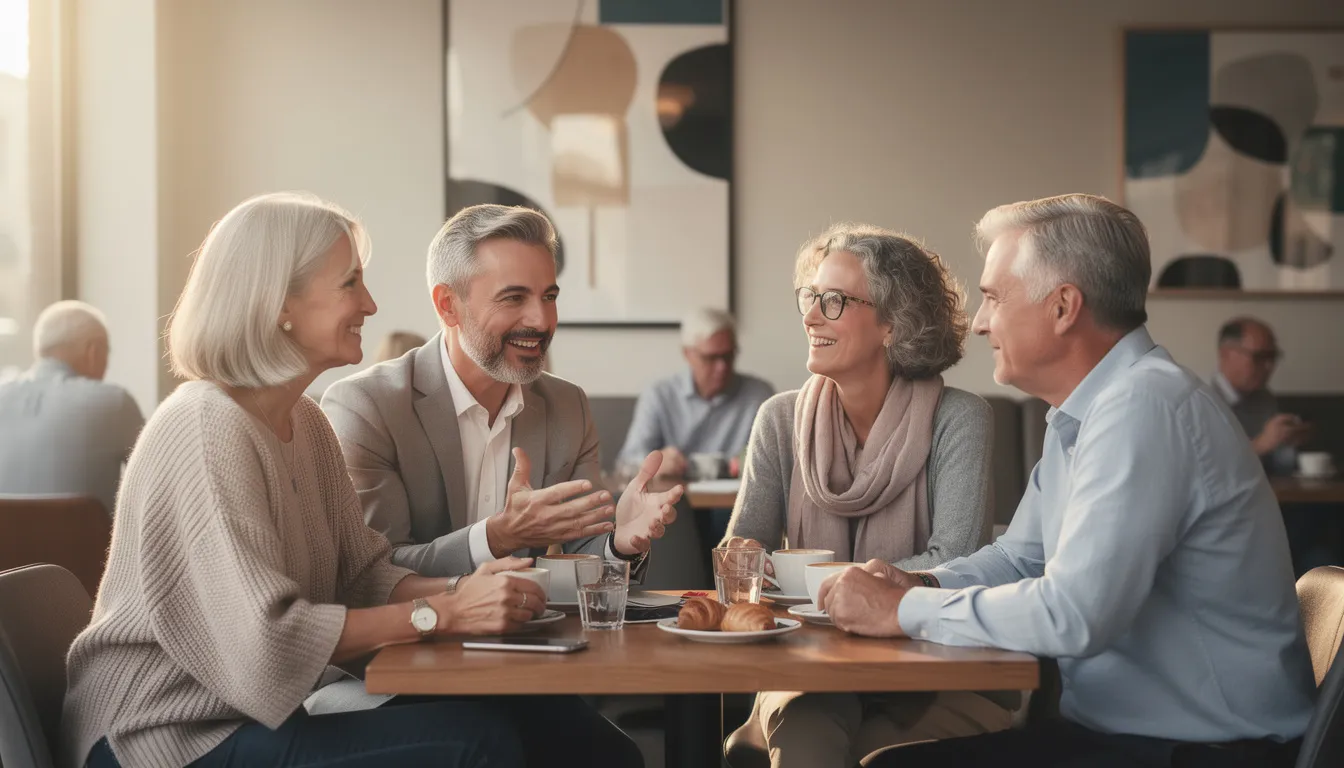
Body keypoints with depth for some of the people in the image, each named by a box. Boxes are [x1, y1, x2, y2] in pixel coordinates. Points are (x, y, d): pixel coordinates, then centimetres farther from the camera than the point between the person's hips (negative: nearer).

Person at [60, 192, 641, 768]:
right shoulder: (207, 430, -18)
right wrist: (441, 613, -22)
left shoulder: (305, 422, 12)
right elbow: (263, 640, -25)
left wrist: (463, 591, -9)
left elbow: (362, 575, 11)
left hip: (256, 716, 9)